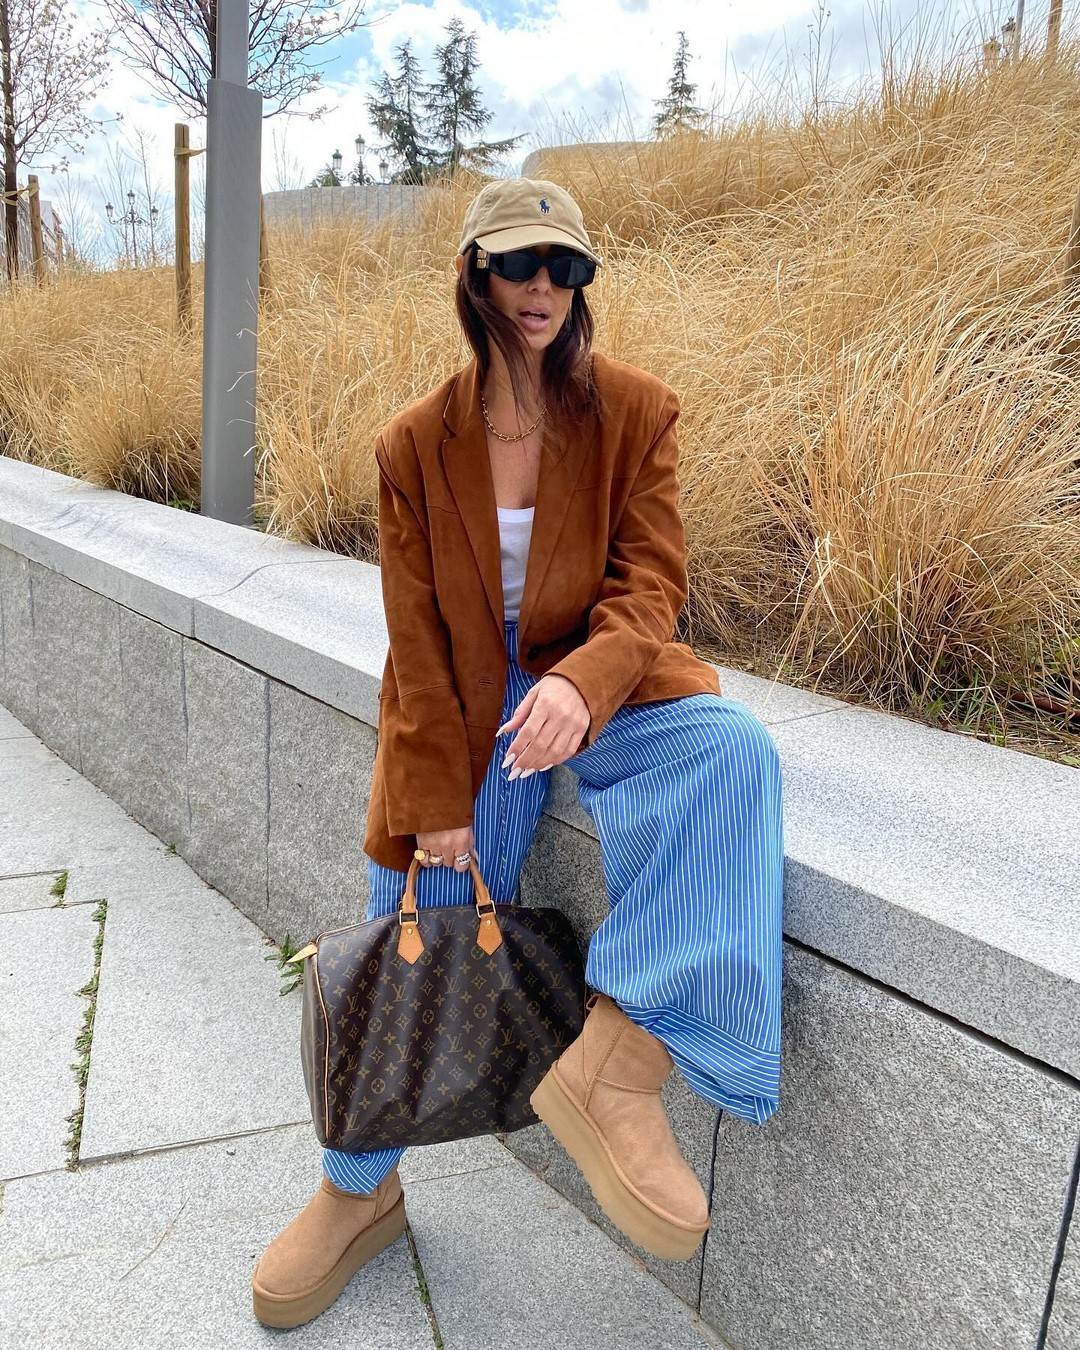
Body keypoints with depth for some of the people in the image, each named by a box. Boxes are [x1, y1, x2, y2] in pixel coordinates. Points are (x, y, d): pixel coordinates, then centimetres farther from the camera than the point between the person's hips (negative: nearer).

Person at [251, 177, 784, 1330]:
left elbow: (649, 581, -10)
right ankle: (358, 1193, 28)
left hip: (598, 684, 0)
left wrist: (581, 684, -32)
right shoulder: (416, 444, -3)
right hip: (468, 708, 1)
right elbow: (418, 638, -3)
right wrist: (437, 801, -8)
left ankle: (615, 1059, -29)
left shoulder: (634, 411, -4)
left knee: (733, 750, -32)